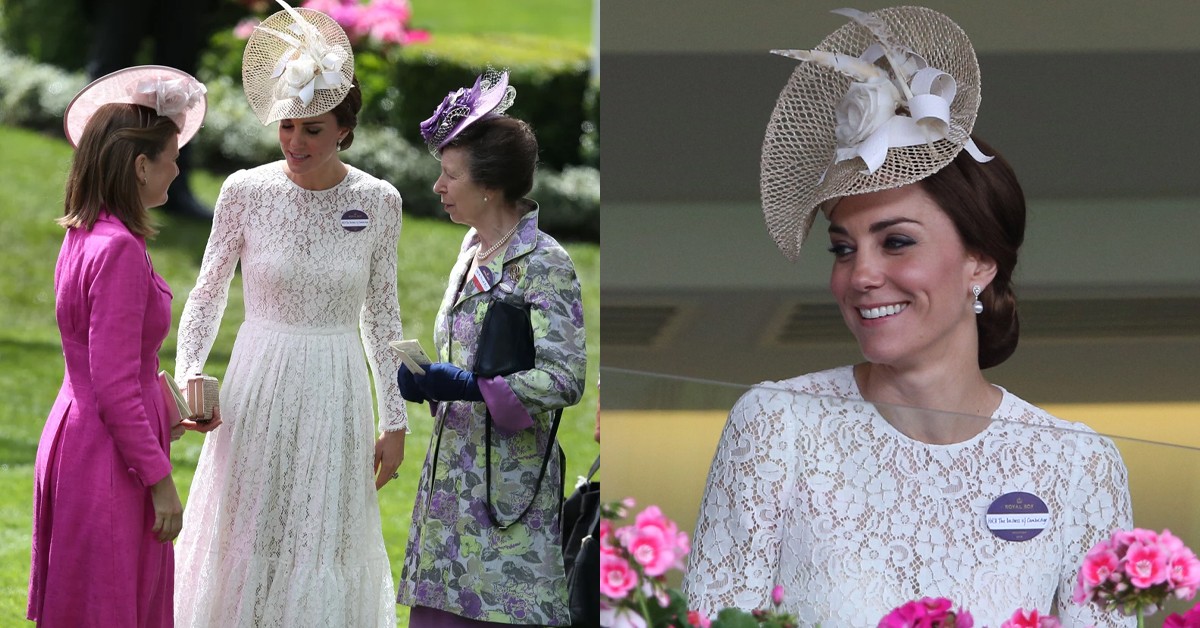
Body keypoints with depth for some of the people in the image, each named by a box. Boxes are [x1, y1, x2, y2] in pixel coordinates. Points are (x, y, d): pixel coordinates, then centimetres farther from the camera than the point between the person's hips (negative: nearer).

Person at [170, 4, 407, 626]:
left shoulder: (377, 202, -3)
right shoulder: (245, 191, -6)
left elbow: (381, 316, 5)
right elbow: (208, 294, 1)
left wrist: (394, 422, 7)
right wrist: (188, 377, -14)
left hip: (337, 395, 1)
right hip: (258, 388, -1)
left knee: (325, 549, 5)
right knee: (244, 547, 4)